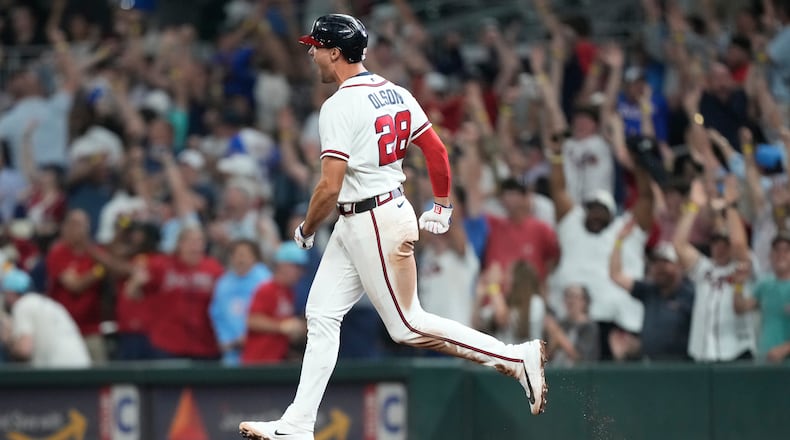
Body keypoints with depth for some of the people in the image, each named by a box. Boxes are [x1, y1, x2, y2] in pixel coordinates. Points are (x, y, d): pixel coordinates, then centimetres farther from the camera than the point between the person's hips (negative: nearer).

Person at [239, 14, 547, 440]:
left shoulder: (340, 105, -18)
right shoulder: (394, 93, 8)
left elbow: (330, 188, -22)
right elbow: (437, 151, 10)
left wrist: (306, 230, -6)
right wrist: (442, 206, 23)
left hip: (375, 225, -10)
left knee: (407, 326, -3)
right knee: (321, 316, 9)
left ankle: (516, 357, -2)